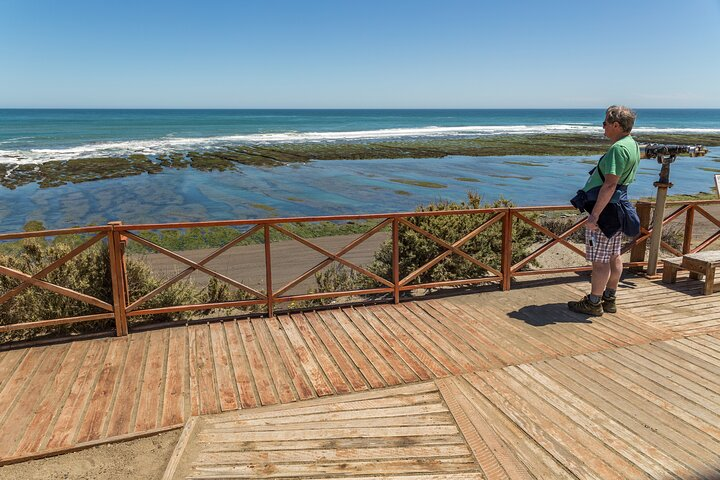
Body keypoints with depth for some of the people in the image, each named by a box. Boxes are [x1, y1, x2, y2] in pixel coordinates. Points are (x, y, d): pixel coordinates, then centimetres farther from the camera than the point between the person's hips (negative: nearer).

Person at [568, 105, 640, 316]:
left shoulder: (618, 148, -20)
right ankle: (609, 299, 27)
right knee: (613, 257, 16)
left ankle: (593, 303, 7)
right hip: (617, 209, 11)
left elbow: (610, 184, -26)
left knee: (600, 260, -2)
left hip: (606, 209, -11)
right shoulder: (632, 145, 14)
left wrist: (594, 214, -26)